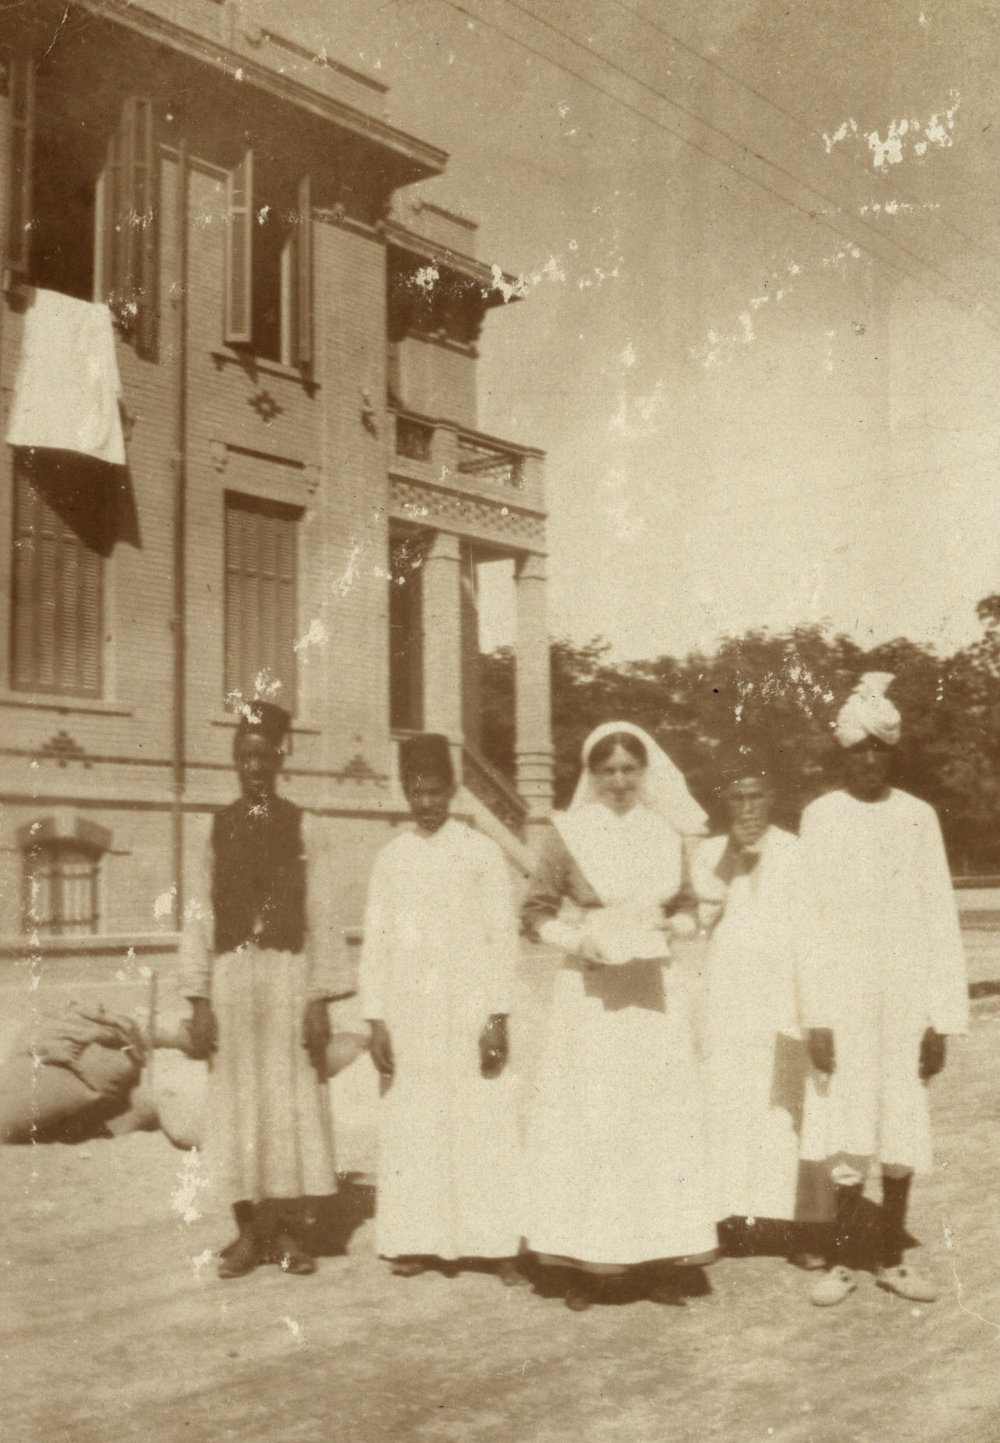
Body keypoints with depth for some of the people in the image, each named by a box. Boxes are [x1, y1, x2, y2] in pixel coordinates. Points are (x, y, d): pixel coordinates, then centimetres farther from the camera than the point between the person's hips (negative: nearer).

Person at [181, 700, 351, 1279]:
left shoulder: (301, 827, 1)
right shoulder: (218, 827, 7)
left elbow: (319, 913, -1)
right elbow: (201, 915, 5)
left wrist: (321, 998, -7)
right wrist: (199, 999, -1)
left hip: (288, 975, -2)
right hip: (231, 976, 2)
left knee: (292, 1098, 2)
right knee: (237, 1101, 5)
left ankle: (291, 1232, 13)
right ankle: (250, 1233, 16)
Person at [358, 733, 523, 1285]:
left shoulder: (482, 853, 2)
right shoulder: (391, 859, 9)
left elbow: (502, 938, 1)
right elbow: (375, 942, 8)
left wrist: (498, 1017, -6)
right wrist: (376, 1021, 1)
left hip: (469, 1008, -2)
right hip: (407, 1015, 2)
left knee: (483, 1126, -3)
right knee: (410, 1129, 3)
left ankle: (498, 1246, 5)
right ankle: (422, 1241, 13)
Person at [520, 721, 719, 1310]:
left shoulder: (667, 833, 8)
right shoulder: (570, 833, -2)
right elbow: (535, 911, 1)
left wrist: (667, 928, 4)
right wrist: (579, 940, -13)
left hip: (656, 995, 3)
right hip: (590, 994, -3)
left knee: (662, 1119, 4)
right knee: (589, 1122, -1)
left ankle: (661, 1261, 14)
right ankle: (588, 1265, 8)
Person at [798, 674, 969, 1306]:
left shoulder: (919, 817, 4)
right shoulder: (821, 816, 1)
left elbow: (941, 921, 4)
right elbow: (811, 921, -2)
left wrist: (942, 1017, -1)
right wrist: (816, 1016, -8)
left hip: (906, 997, 2)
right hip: (845, 997, -2)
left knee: (902, 1131, 7)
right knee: (849, 1134, -1)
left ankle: (892, 1257, 21)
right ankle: (843, 1260, 13)